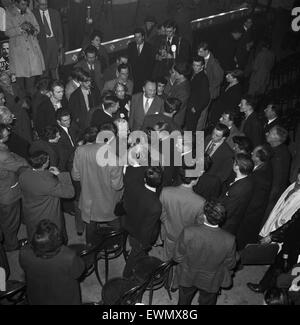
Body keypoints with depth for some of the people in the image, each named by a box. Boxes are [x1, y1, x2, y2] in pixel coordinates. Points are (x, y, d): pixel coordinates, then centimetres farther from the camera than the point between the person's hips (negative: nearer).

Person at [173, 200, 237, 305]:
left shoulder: (188, 232, -35)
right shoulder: (229, 240, -32)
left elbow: (178, 257, -19)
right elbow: (230, 265, -13)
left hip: (187, 277, 0)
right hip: (211, 281, 0)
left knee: (184, 301, 32)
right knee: (207, 302, 33)